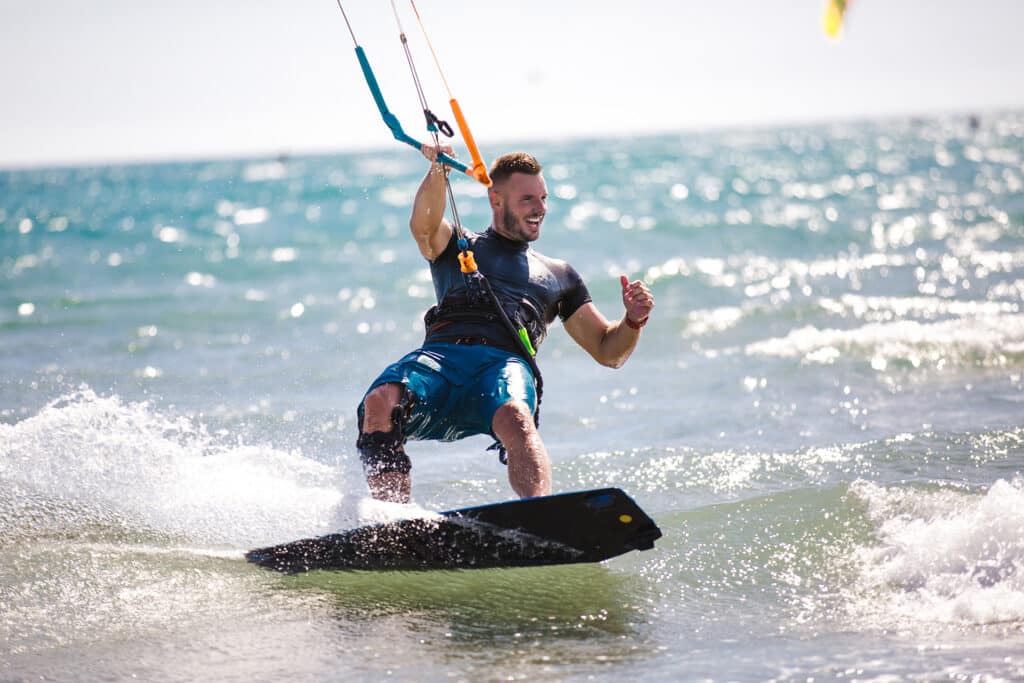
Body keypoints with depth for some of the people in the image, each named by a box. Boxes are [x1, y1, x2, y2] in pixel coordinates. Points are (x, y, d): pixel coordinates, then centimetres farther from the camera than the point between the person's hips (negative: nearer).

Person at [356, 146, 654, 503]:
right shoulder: (457, 247, 28)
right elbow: (423, 226, 3)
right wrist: (438, 171, -16)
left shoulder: (559, 275, 34)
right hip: (441, 355, 0)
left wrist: (633, 320, 8)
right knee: (380, 403, -34)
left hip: (506, 363, 0)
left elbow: (608, 352, 31)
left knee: (515, 420, -38)